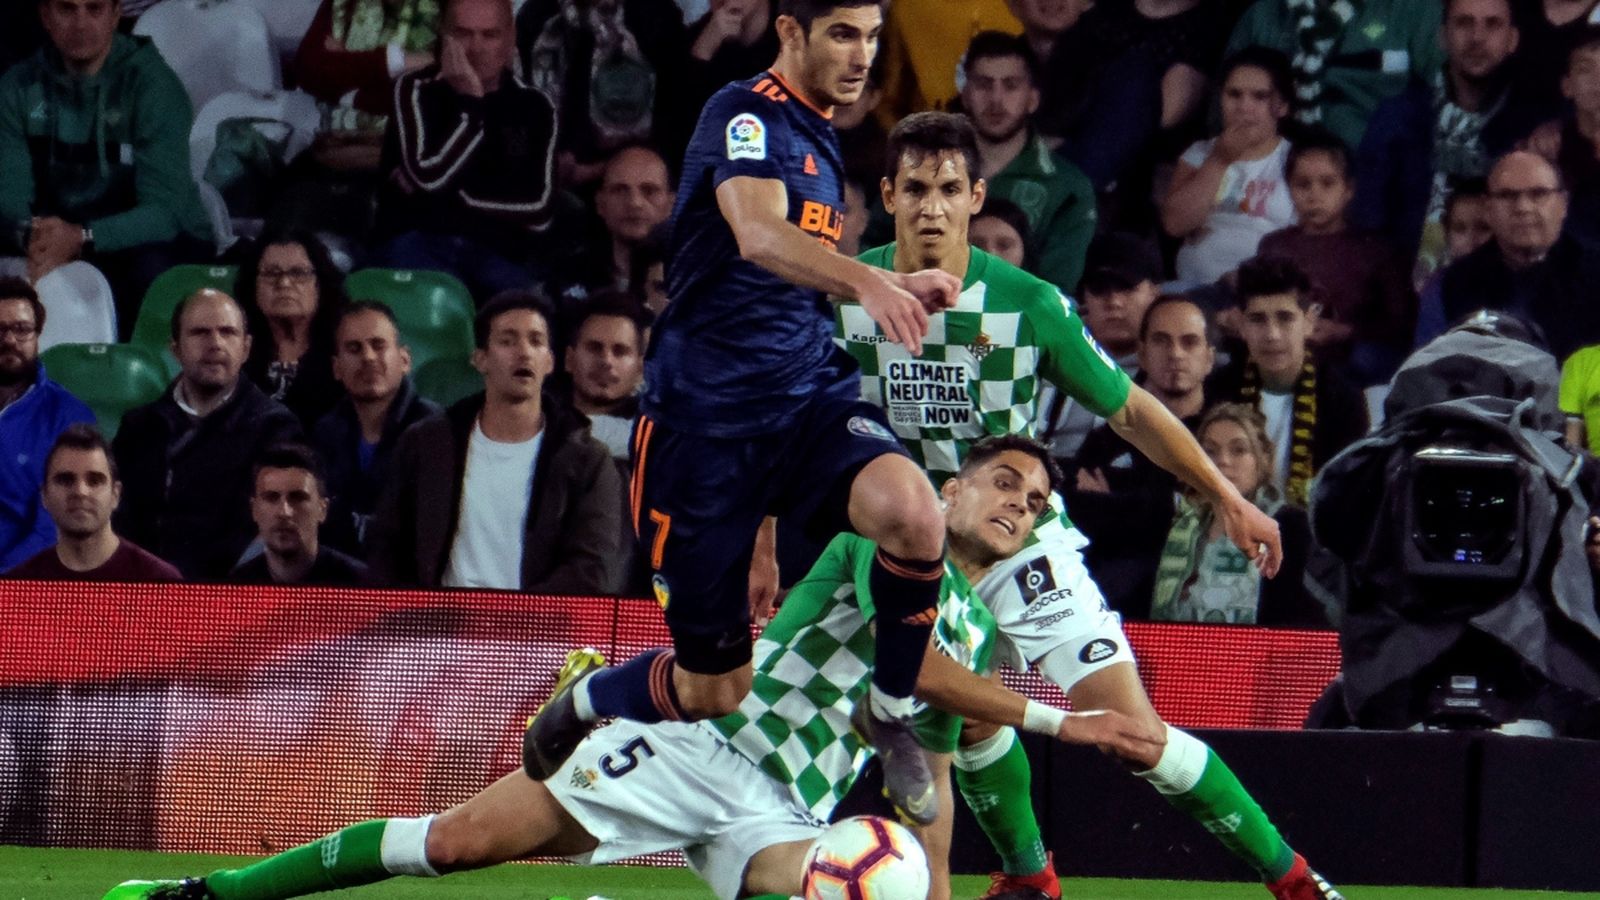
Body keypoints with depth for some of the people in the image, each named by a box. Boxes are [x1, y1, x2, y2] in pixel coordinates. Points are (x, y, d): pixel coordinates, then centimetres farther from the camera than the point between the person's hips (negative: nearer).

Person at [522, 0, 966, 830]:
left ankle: (892, 711, -6)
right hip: (704, 411, -6)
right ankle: (580, 705, 33)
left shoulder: (819, 139, 16)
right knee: (714, 690, 0)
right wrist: (867, 280, -49)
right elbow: (759, 235, -32)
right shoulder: (744, 116, -10)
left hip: (808, 396, 6)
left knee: (912, 512, -29)